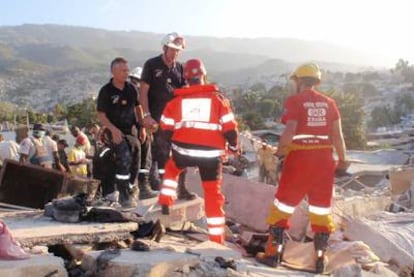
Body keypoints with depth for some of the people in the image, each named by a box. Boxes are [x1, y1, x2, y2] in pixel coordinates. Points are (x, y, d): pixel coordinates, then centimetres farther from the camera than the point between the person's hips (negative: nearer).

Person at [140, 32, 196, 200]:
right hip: (159, 118, -5)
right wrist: (146, 115, -14)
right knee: (162, 155, 0)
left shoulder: (179, 68, 11)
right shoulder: (151, 65, -2)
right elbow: (143, 92, -5)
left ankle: (181, 188, 15)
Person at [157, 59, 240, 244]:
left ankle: (165, 204, 30)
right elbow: (229, 129, -1)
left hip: (183, 151, 1)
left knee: (171, 169, 34)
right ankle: (216, 240, 13)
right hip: (210, 154, -1)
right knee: (213, 194, 11)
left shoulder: (176, 101, 5)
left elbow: (166, 131, 6)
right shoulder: (217, 98, 1)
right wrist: (234, 146, 17)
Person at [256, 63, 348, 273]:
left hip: (299, 157, -4)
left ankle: (274, 253, 15)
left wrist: (278, 152, -1)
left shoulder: (294, 101, -6)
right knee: (321, 209, 13)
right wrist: (342, 159, 14)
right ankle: (320, 259, 18)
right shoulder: (329, 103, 6)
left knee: (282, 205, 10)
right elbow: (337, 134, 3)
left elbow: (289, 132, -15)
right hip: (324, 158, 4)